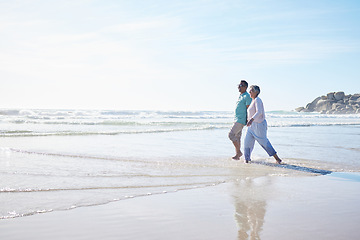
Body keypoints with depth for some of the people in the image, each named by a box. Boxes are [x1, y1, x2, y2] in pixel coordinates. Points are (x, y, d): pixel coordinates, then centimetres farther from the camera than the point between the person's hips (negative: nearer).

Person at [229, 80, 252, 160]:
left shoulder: (247, 96, -12)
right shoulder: (240, 96, 17)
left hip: (241, 120, -9)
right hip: (237, 119, 9)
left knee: (231, 135, -13)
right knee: (237, 137, 11)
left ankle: (238, 152, -3)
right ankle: (237, 154, 17)